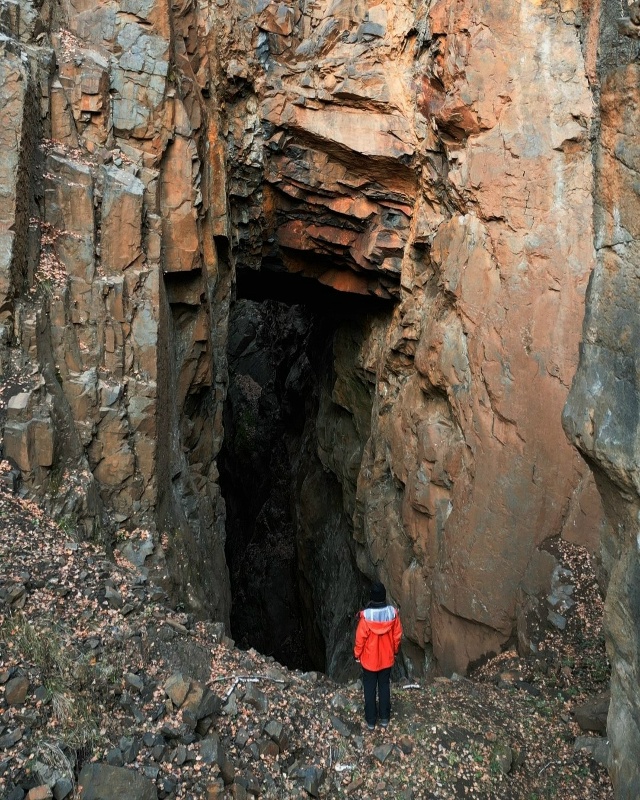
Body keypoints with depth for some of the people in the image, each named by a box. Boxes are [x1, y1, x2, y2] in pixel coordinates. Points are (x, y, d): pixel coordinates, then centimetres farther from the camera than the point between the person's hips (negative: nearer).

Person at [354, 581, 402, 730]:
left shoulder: (366, 615, -26)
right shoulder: (392, 612, -16)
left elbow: (360, 638, -16)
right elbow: (397, 635, -3)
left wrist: (357, 654, 1)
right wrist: (394, 650, 14)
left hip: (369, 659, -3)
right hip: (387, 658, 3)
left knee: (370, 689, 14)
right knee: (384, 686, 20)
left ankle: (371, 720, 26)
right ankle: (384, 718, 32)